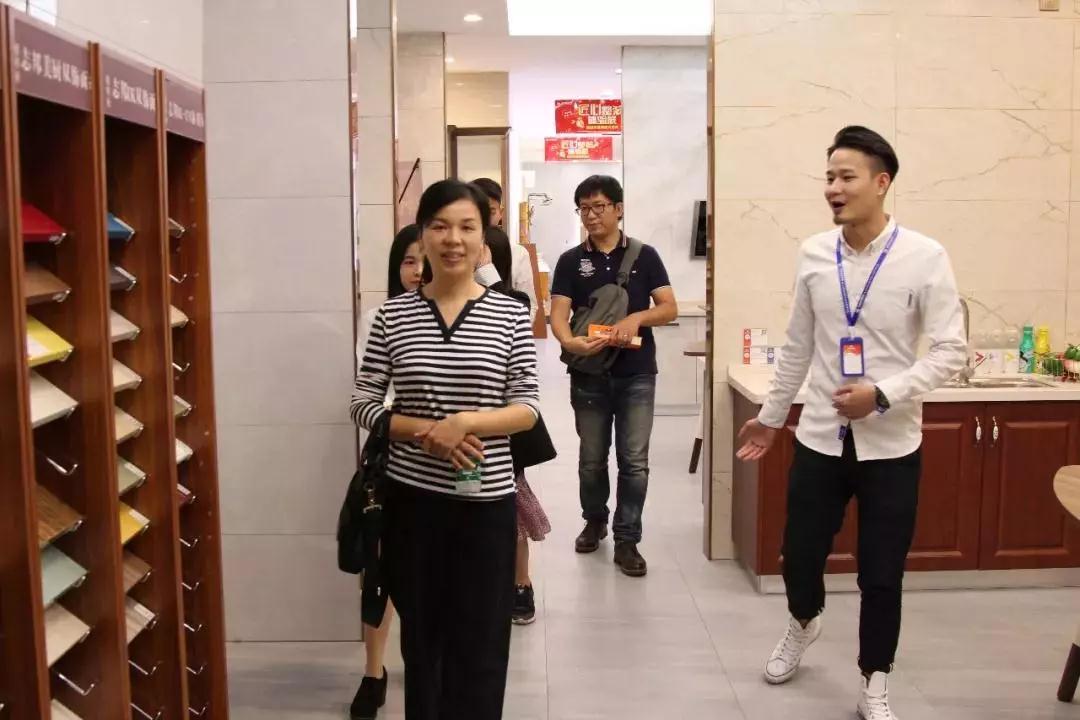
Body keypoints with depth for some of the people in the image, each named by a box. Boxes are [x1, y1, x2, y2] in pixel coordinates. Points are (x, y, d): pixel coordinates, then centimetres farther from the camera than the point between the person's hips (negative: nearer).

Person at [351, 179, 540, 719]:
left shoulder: (511, 316, -3)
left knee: (479, 645, 6)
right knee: (421, 636, 15)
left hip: (486, 502, -1)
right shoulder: (393, 315, -1)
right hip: (411, 498, 1)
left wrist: (467, 422, -20)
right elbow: (363, 403, 0)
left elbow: (527, 409, -4)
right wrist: (423, 432, -15)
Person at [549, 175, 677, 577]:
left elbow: (669, 308, 0)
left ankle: (626, 540, 10)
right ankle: (594, 522, 35)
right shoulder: (571, 261, 3)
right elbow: (558, 315, -6)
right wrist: (569, 342, -28)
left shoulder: (644, 256, 2)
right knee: (592, 459, 14)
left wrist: (636, 318, -20)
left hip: (637, 374, -1)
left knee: (634, 461, -1)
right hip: (589, 374, 1)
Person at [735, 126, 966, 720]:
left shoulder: (925, 258, -11)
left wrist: (883, 395, -21)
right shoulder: (813, 254, 0)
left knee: (881, 577, 9)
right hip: (819, 438, 3)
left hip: (890, 446, -2)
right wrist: (770, 416, 15)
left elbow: (950, 352, -9)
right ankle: (803, 623, 47)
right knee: (799, 557, 12)